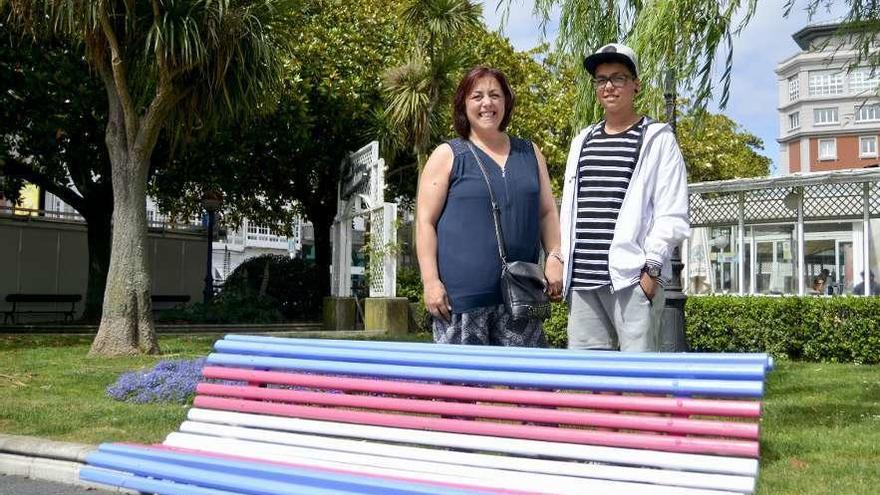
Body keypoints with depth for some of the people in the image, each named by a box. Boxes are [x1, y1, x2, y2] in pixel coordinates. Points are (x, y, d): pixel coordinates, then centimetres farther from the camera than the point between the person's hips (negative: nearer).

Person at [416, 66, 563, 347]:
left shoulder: (529, 154, 16)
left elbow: (547, 212, 19)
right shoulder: (447, 156, 3)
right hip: (462, 290, -3)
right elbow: (425, 222, -1)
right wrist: (430, 281, -10)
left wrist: (554, 258, 3)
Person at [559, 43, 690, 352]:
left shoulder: (657, 139, 4)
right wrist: (563, 264, 12)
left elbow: (672, 215, -4)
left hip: (632, 278, -5)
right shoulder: (582, 141, 20)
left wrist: (652, 268, -11)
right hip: (581, 280, 5)